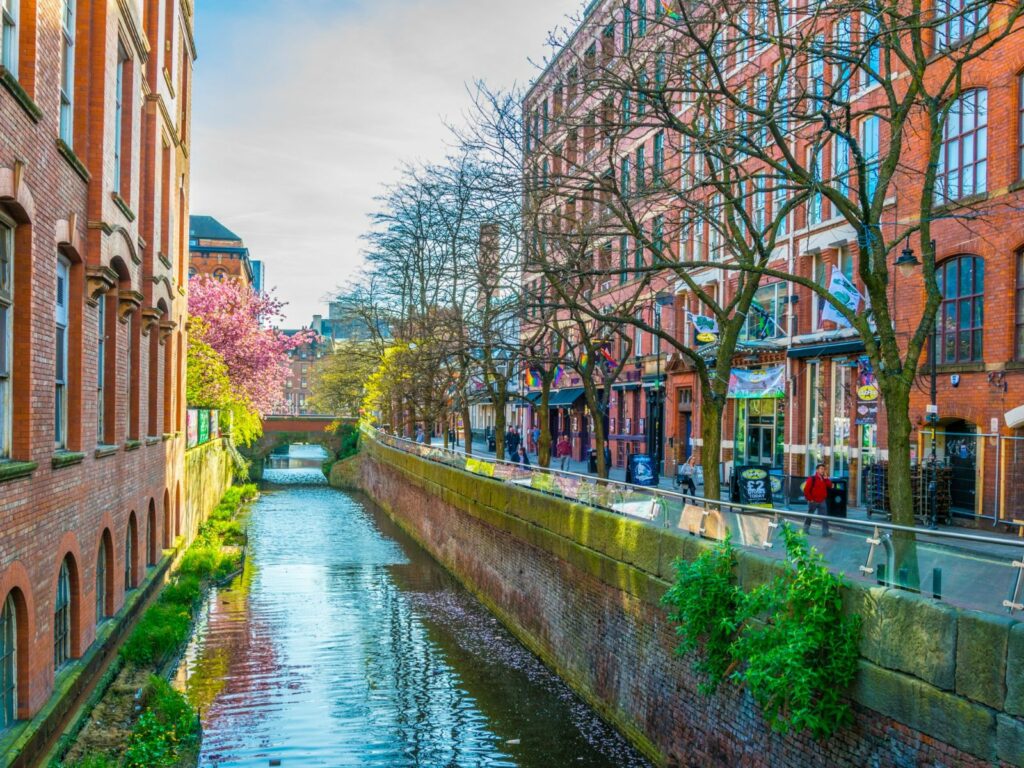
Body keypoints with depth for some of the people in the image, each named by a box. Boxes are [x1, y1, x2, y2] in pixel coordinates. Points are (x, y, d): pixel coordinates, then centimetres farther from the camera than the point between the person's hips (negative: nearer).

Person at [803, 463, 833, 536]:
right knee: (809, 516, 10)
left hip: (822, 502, 5)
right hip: (813, 501, -5)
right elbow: (806, 490, -13)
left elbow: (830, 486, -1)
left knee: (824, 517, -4)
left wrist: (826, 478, -9)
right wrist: (810, 499, -13)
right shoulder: (812, 479, -11)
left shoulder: (824, 479, 10)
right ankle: (805, 530, 23)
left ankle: (825, 532, -4)